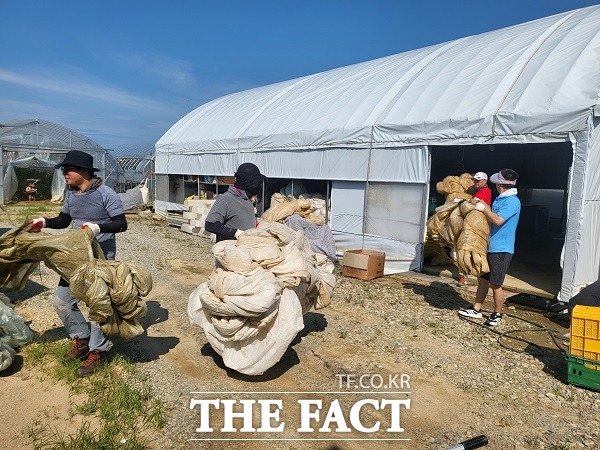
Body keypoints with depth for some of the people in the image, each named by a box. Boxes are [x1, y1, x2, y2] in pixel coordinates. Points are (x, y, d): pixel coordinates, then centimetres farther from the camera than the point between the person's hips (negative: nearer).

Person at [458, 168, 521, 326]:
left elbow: (498, 220, -27)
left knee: (495, 284, 1)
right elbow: (492, 214, 20)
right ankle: (476, 310, 24)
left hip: (501, 249, -9)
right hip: (490, 247, 9)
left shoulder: (512, 201, -18)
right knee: (483, 279, 14)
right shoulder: (501, 199, 11)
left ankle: (497, 315, 18)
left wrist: (484, 208, -15)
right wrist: (480, 204, 7)